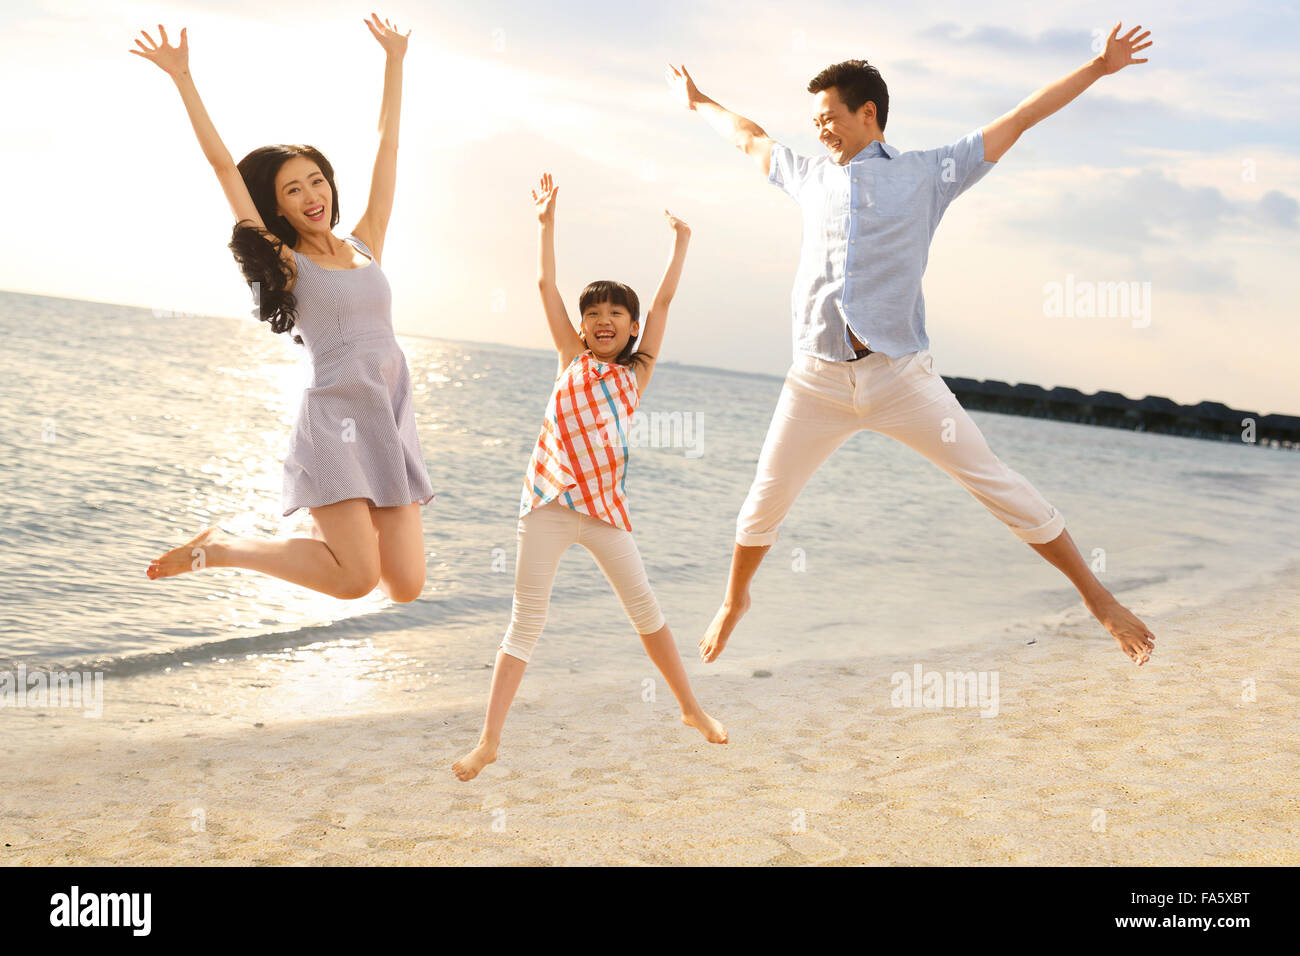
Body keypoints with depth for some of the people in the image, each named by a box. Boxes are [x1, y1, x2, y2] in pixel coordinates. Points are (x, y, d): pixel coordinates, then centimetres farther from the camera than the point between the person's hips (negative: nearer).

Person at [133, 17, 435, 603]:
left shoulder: (366, 245, 15)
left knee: (406, 586, -3)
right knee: (355, 581, -15)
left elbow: (387, 147, 20)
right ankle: (217, 548, 6)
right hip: (335, 418, -5)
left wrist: (393, 62, 25)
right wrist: (182, 78, 1)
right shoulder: (284, 262, 4)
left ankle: (336, 531, 28)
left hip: (391, 423, 5)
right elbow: (223, 165, 2)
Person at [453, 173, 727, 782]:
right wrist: (546, 222, 12)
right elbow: (546, 285, 11)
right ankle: (489, 740, 3)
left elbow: (662, 301, 12)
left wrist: (681, 244, 17)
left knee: (645, 607, 7)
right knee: (526, 619, 1)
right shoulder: (572, 358, 11)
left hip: (604, 507, 0)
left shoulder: (637, 373, 10)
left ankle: (691, 709, 24)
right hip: (547, 503, 0)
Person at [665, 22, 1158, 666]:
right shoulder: (809, 175, 16)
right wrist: (697, 102, 45)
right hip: (816, 378, 3)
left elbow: (1018, 121, 9)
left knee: (997, 485, -4)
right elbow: (749, 139, 33)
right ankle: (734, 601, 33)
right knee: (765, 499, 9)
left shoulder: (927, 173, 7)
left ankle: (1096, 595, 5)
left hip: (901, 375, -3)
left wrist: (1098, 67, 8)